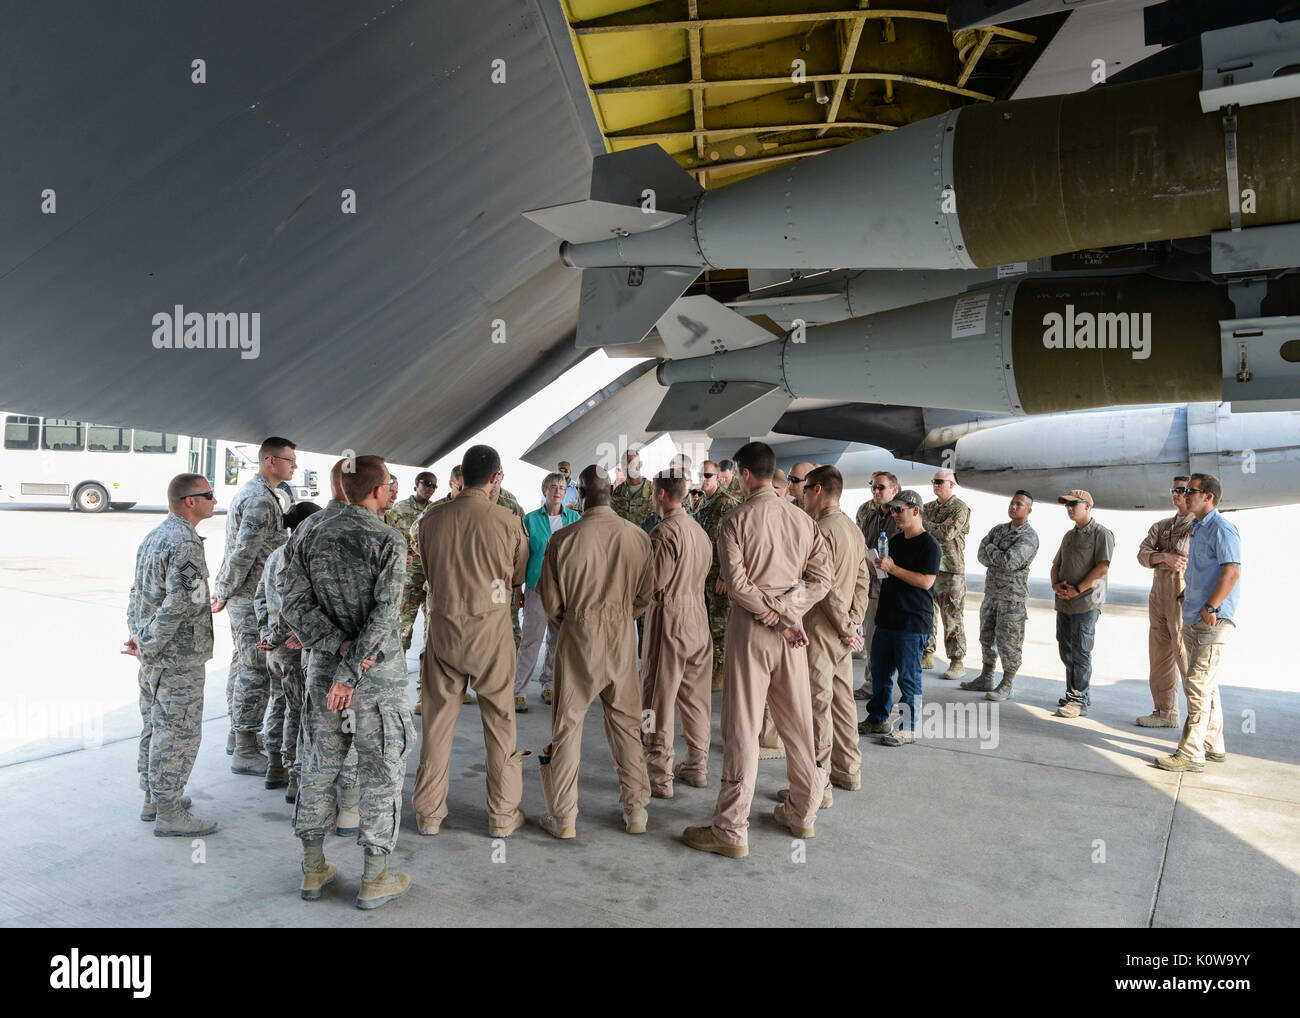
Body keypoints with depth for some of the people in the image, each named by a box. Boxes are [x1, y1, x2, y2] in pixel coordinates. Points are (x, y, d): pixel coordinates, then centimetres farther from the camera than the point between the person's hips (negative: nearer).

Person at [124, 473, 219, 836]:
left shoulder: (154, 536, 11)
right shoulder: (186, 543, -20)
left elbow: (138, 591, 17)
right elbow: (181, 603, -26)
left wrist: (136, 634, 14)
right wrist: (147, 645, -17)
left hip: (154, 654, 10)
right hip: (179, 657, -10)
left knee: (154, 726, 19)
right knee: (178, 733, 0)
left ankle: (153, 798, 32)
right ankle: (168, 813, 8)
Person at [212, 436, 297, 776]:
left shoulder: (251, 491, 16)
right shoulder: (262, 500, -19)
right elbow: (244, 552, -23)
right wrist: (224, 594, -15)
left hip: (244, 595, 11)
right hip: (255, 597, -11)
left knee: (244, 662, 19)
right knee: (256, 670, -6)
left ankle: (238, 729, 31)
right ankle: (245, 750, 0)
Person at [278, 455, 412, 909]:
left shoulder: (312, 538, 4)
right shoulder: (388, 540, -13)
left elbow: (292, 599, -3)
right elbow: (384, 614, -21)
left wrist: (338, 646, -9)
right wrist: (351, 669, -18)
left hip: (323, 667, 5)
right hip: (379, 673, -5)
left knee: (319, 767, 16)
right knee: (382, 773, 7)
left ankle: (313, 870, 28)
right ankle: (375, 879, 15)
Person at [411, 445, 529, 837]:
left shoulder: (432, 518, -2)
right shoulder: (505, 520, -10)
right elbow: (519, 576, 2)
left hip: (443, 626, 3)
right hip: (490, 628, -2)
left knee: (437, 720, 12)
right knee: (499, 721, 9)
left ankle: (429, 812, 23)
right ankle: (503, 814, 18)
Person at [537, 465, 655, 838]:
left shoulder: (563, 539, -12)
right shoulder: (637, 536, -6)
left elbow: (551, 599, -3)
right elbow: (645, 594, 4)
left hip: (577, 637, -2)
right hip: (623, 638, 3)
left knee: (567, 724, 8)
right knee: (626, 723, 15)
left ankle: (563, 818, 15)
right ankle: (635, 811, 22)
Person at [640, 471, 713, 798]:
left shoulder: (664, 531, -16)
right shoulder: (699, 530, 9)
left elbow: (654, 583, -17)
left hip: (669, 615, -8)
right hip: (698, 614, 8)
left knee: (659, 697, 0)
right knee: (695, 694, 15)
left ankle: (660, 776, 5)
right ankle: (697, 765, 25)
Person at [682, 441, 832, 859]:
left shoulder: (735, 521, -8)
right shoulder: (803, 519, 6)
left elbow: (736, 583, -16)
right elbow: (821, 577, 1)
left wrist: (772, 617, -9)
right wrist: (788, 613, -6)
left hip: (750, 628, -5)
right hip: (791, 628, 5)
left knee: (742, 728, -1)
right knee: (797, 722, 16)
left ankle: (731, 830, 4)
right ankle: (803, 812, 29)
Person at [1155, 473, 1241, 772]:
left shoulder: (1222, 528, -13)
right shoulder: (1197, 529, 17)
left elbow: (1232, 571, -22)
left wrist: (1211, 607, -25)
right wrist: (1187, 595, 18)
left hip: (1214, 621, -10)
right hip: (1193, 619, 10)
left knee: (1197, 684, -11)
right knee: (1204, 685, 17)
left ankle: (1191, 752, -8)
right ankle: (1213, 746, 28)